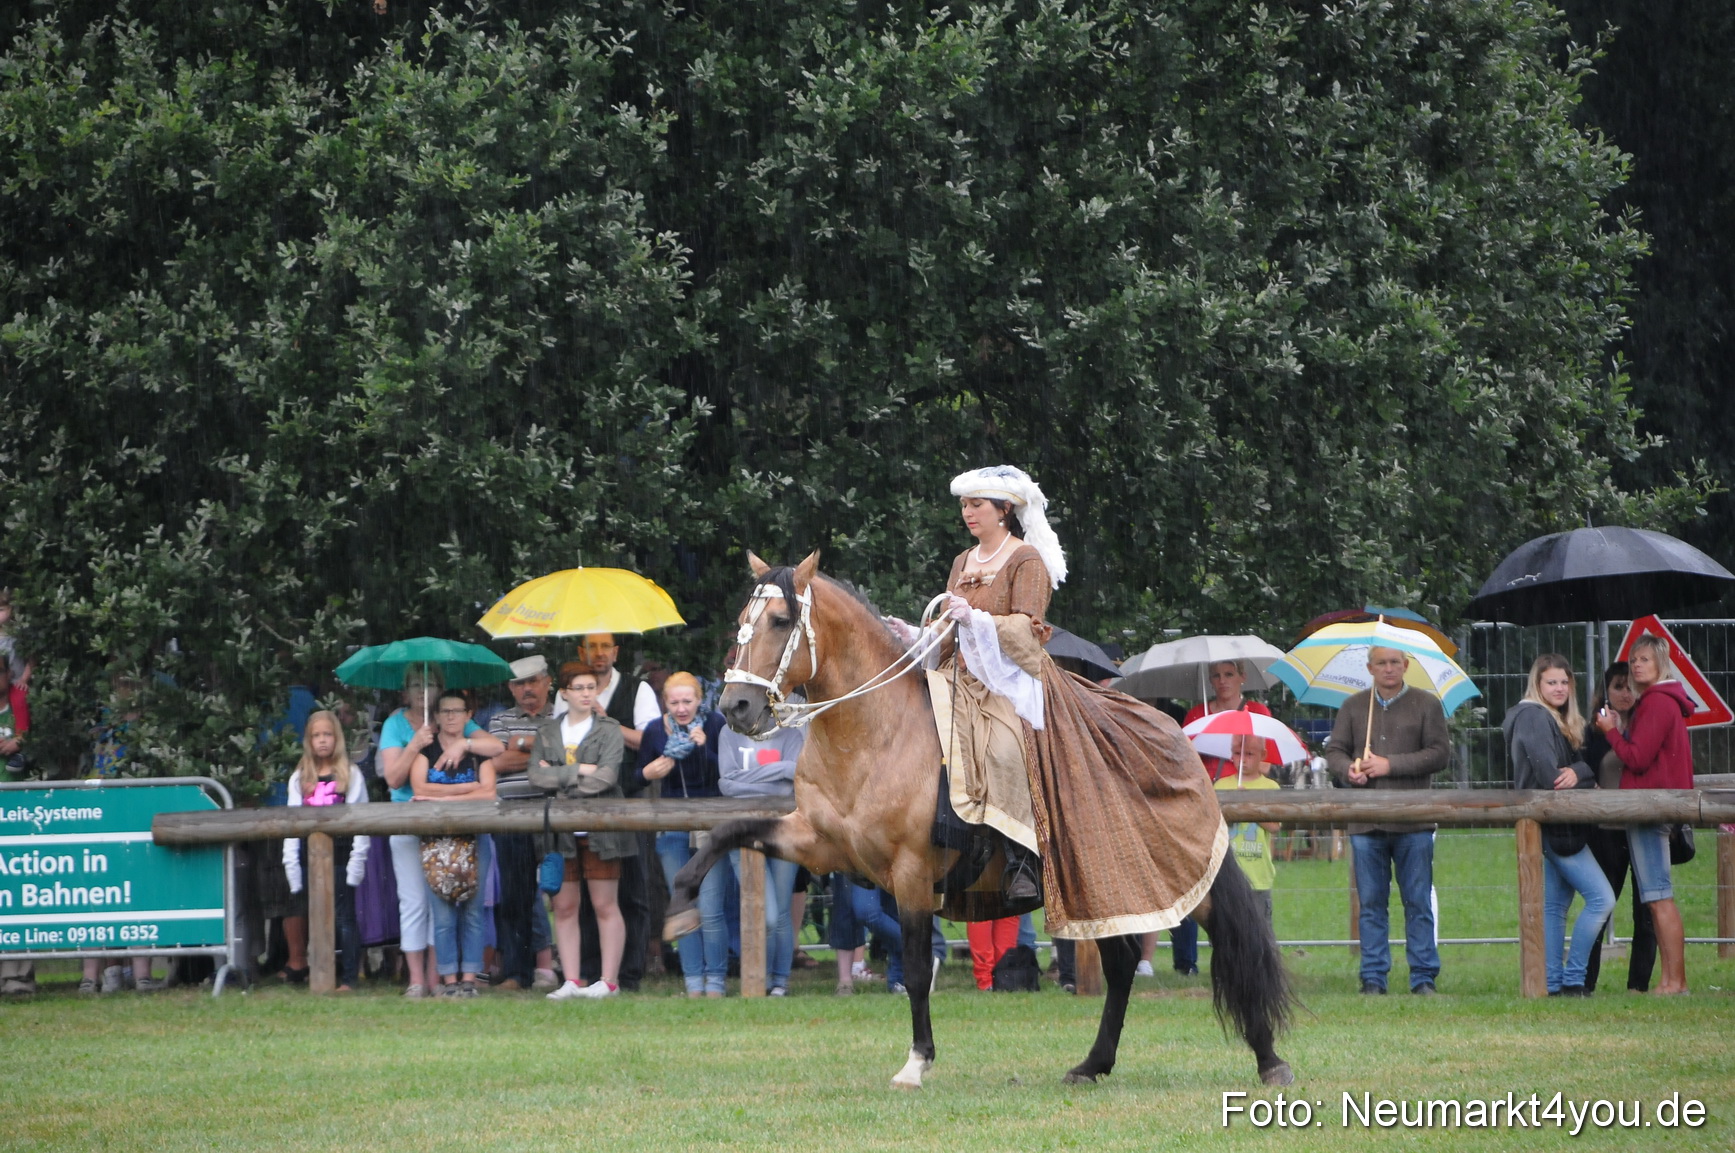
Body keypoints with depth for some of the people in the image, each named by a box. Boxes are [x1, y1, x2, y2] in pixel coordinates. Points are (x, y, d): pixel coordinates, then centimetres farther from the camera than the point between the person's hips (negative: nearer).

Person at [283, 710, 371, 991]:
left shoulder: (351, 775, 4)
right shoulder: (299, 778, 13)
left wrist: (357, 861, -9)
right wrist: (291, 862, 3)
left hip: (339, 857, -3)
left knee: (344, 919, -5)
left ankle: (349, 979, -3)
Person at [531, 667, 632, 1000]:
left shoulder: (609, 730, 4)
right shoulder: (547, 733, 13)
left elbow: (605, 777, -9)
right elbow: (536, 776, -1)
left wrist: (558, 779, -6)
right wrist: (579, 771, -10)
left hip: (599, 831, -3)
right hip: (560, 832, 3)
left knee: (605, 906, -3)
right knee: (564, 907, 2)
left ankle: (609, 980, 0)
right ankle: (571, 982, 5)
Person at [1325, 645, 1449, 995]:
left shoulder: (1426, 705, 4)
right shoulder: (1353, 707, 13)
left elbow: (1437, 755, -4)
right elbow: (1334, 750, 12)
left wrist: (1390, 765, -12)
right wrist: (1349, 769, -11)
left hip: (1412, 821, -2)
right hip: (1365, 821, 2)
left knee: (1418, 902, -1)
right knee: (1371, 903, 4)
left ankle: (1424, 976, 4)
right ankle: (1373, 977, 8)